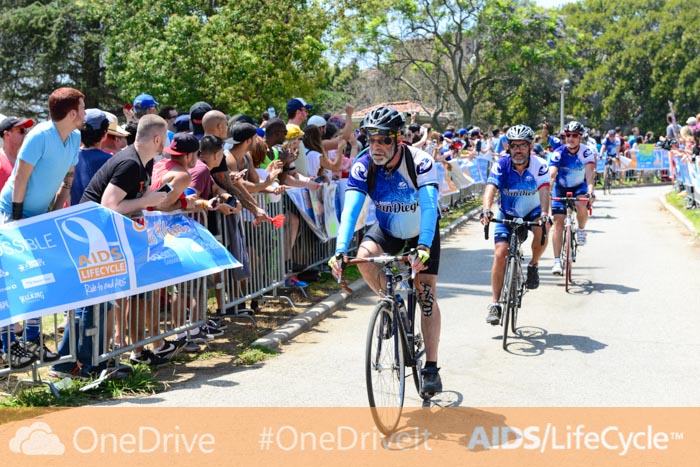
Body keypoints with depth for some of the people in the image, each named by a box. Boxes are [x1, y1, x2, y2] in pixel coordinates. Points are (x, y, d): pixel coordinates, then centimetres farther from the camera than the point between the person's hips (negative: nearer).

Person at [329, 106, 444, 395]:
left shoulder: (420, 162, -30)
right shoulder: (363, 167, -23)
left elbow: (428, 207, -41)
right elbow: (350, 209, -32)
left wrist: (423, 247, -56)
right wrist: (340, 251, -46)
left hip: (422, 232, -2)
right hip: (387, 230, 2)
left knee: (426, 294, -7)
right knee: (364, 254, -30)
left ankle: (431, 367, 2)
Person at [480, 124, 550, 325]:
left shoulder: (539, 165, -20)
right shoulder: (501, 165, -18)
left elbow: (544, 190, -33)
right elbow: (491, 188, -31)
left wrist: (544, 213, -52)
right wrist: (486, 210, -51)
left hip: (532, 212, 0)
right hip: (507, 214, 1)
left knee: (542, 230, -34)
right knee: (500, 253, -14)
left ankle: (533, 266, -5)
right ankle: (494, 303, -7)